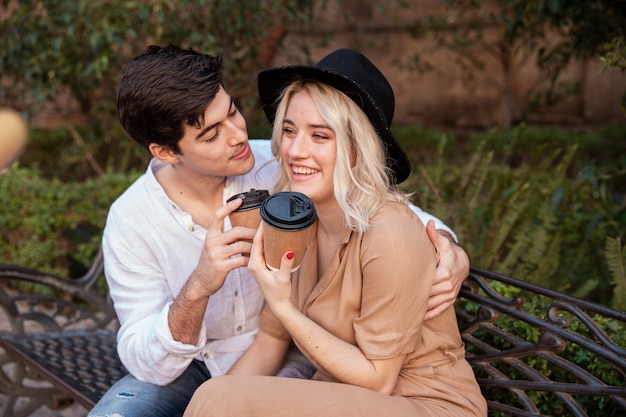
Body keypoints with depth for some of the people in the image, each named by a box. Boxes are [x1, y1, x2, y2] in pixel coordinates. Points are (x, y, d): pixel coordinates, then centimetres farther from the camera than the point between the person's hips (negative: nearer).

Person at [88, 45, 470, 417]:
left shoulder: (281, 168, -17)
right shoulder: (130, 222, -16)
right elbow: (147, 364, -18)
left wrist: (450, 250, -25)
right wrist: (197, 290, -37)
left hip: (289, 358, 0)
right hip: (193, 366, 1)